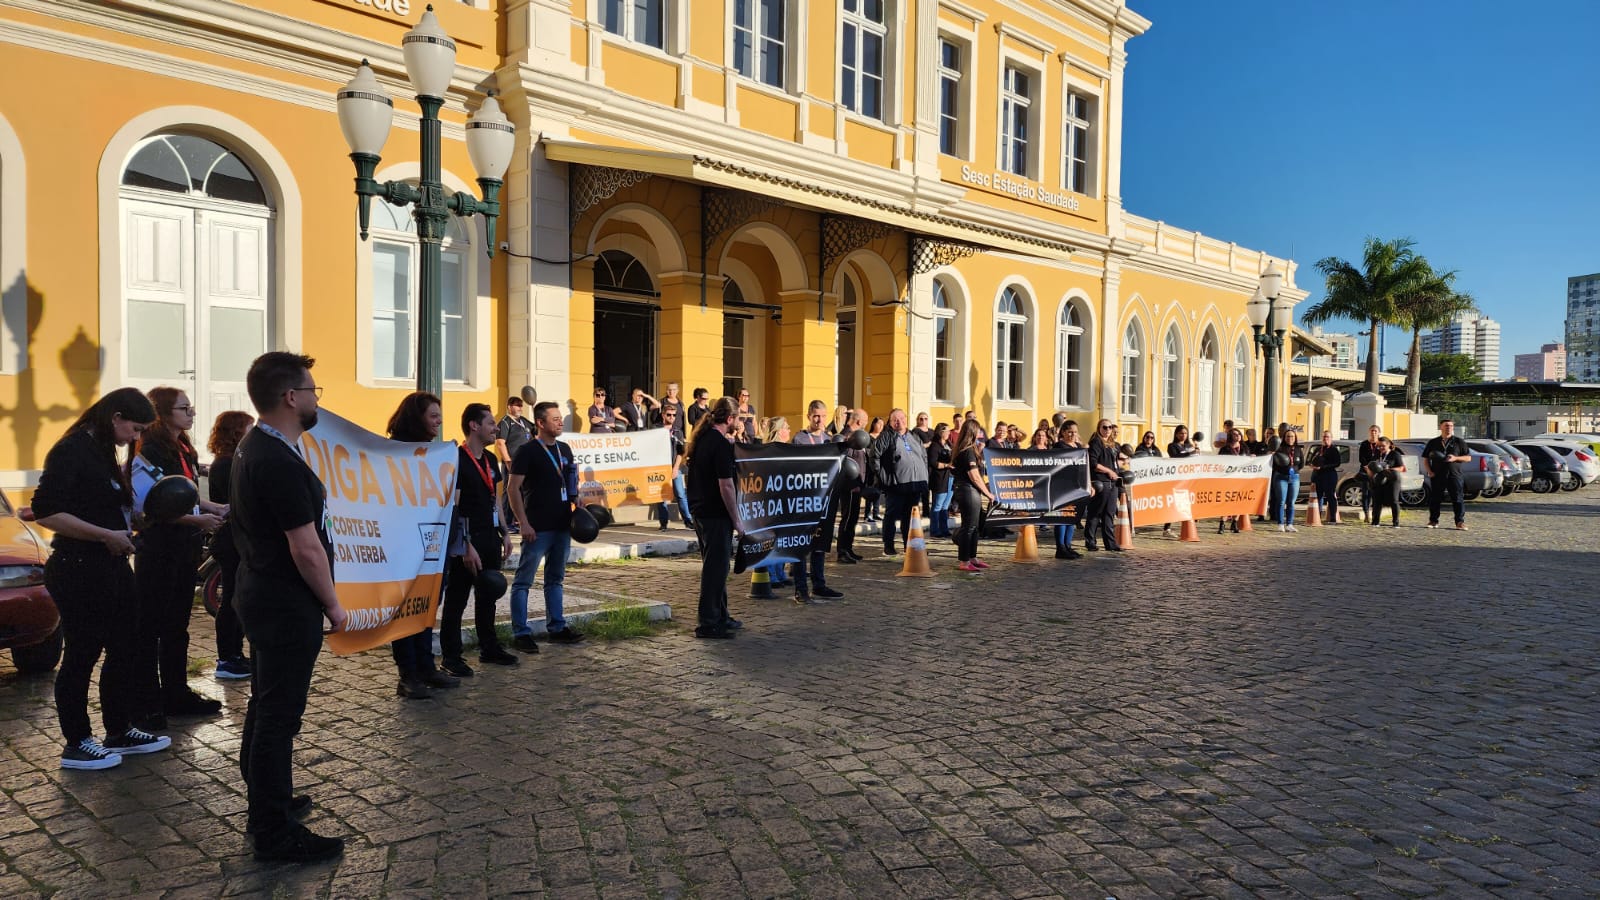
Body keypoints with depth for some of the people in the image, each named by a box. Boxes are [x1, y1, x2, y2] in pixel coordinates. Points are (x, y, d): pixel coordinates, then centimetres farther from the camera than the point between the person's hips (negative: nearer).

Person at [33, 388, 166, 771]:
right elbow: (45, 511, -23)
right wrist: (108, 535, -22)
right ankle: (76, 744, 16)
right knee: (81, 656, 2)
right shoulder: (71, 451, -16)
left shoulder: (101, 452, 13)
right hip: (79, 571, -9)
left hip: (111, 567, 9)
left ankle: (120, 732, 27)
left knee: (124, 649, 15)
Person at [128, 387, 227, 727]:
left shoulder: (185, 451, 12)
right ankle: (147, 705, 9)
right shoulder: (148, 453, -14)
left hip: (185, 548, 9)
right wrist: (198, 519, -21)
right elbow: (148, 507, -20)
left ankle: (176, 694, 27)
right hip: (157, 550, -9)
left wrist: (216, 508, 7)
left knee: (177, 625, 16)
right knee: (150, 629, 1)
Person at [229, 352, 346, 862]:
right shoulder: (281, 463, -25)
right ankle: (275, 834, 11)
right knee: (279, 717, -1)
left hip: (263, 598, 11)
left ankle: (266, 804, 37)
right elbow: (306, 550, -23)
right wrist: (333, 606, -12)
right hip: (288, 608, -11)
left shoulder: (252, 448, 8)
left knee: (265, 708, 21)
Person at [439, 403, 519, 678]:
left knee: (488, 596, 16)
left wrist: (504, 533, 15)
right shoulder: (457, 460, -13)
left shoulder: (490, 460, 12)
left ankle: (489, 648, 27)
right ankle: (450, 657, 8)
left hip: (489, 537, 8)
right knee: (456, 599, 0)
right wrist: (466, 545, -20)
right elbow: (452, 507, -17)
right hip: (467, 540, -8)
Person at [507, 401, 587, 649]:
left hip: (562, 525, 7)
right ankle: (520, 633, 4)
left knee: (556, 579, 14)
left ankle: (556, 628, 23)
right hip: (537, 527, -7)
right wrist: (523, 523, -17)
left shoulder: (564, 449, 12)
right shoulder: (528, 452, -9)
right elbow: (513, 487, -12)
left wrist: (576, 504, 7)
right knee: (523, 581, -1)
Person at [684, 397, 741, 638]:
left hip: (699, 510, 9)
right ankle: (708, 623, 3)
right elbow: (725, 485, -21)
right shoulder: (721, 444, -18)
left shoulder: (699, 439, 9)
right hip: (716, 514, -9)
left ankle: (720, 616, 28)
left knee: (714, 565, 18)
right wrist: (737, 519, -13)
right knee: (716, 567, -2)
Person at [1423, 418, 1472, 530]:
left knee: (1457, 499, -5)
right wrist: (1429, 471, 0)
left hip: (1454, 475, -2)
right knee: (1434, 498, 5)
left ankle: (1460, 522, -3)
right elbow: (1425, 459, 14)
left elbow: (1468, 458, 7)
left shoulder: (1459, 442, 8)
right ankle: (1433, 521, 15)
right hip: (1437, 476, 2)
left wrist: (1455, 458, -10)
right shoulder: (1433, 443, 11)